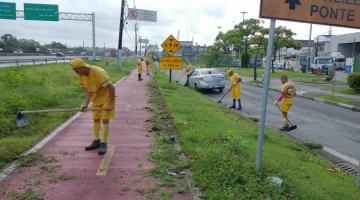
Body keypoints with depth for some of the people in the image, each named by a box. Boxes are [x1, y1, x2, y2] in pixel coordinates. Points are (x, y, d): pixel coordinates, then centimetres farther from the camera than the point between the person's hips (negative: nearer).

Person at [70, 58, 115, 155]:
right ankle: (96, 141, 25)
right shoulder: (81, 75, -10)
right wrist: (85, 104, -20)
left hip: (107, 97, -7)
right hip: (96, 99, 7)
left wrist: (110, 104, -24)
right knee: (96, 119, 12)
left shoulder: (99, 72, -32)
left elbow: (111, 88, -28)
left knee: (105, 120, -6)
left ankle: (104, 144, 4)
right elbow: (87, 91, -5)